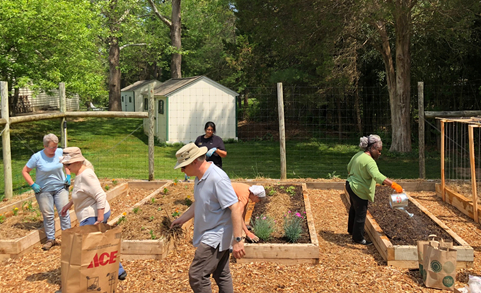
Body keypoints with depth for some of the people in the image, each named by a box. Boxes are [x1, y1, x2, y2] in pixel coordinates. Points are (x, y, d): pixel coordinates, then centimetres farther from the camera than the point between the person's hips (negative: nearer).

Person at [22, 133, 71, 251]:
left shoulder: (60, 152, -6)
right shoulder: (37, 157, -15)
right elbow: (25, 171, -5)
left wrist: (68, 176, 2)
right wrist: (33, 185, -14)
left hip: (60, 188, 2)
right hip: (44, 190, -2)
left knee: (64, 212, -2)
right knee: (48, 215, 3)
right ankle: (50, 239, 16)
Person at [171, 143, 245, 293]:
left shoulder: (217, 179, -24)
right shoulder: (199, 178, 6)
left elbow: (235, 209, -26)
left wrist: (237, 240, -27)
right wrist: (182, 219, 19)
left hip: (215, 238, -9)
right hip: (209, 236, 9)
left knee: (197, 275, -9)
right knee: (222, 275, 16)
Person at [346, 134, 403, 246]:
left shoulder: (358, 155, 3)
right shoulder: (369, 161, -26)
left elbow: (349, 167, 18)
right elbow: (377, 176, -40)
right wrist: (393, 185, -44)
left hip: (350, 185, 10)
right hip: (359, 190, -10)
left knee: (354, 209, 27)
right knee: (361, 214, 4)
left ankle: (351, 230, 46)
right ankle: (358, 238, 16)